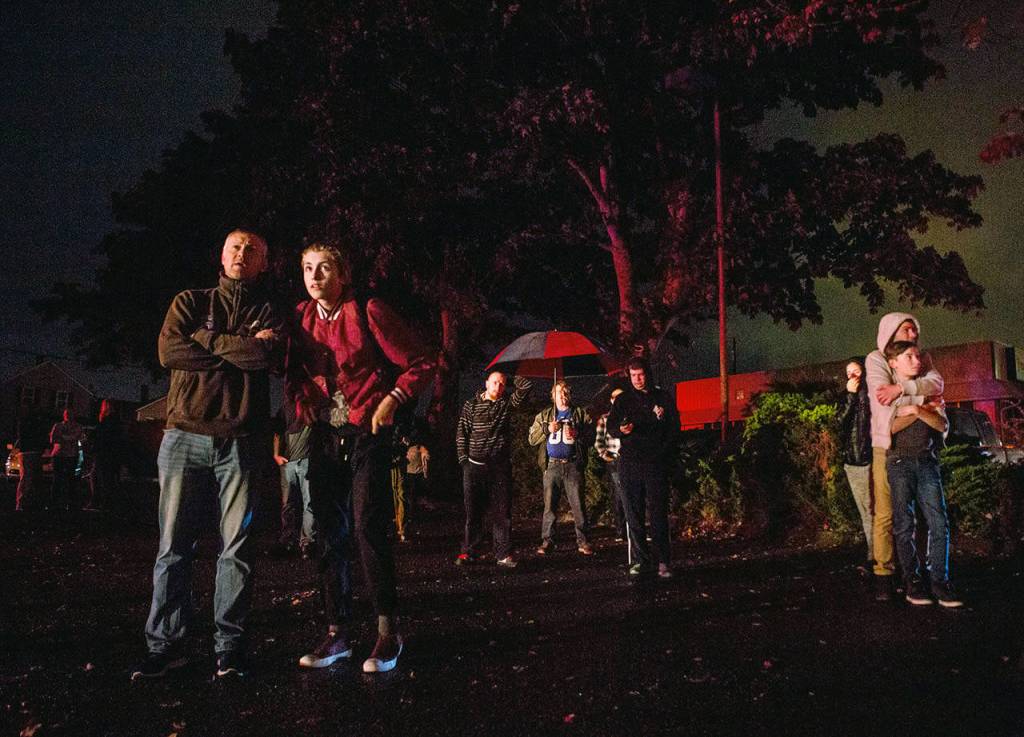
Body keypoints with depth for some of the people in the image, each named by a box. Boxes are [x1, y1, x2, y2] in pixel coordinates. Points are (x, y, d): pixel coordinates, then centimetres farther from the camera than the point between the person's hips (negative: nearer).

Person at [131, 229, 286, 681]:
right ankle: (164, 644, 12)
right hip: (185, 435, 1)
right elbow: (169, 351, -3)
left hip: (241, 440, -1)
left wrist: (208, 341, -4)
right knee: (174, 545, 2)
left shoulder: (269, 312, 13)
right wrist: (241, 347, -4)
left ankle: (229, 647, 9)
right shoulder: (190, 302, 15)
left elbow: (270, 355, -10)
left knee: (236, 547, 1)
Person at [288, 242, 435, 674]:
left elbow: (422, 363, -7)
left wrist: (392, 400, -15)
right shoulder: (301, 318, 6)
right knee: (328, 534, 6)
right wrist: (303, 403, 5)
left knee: (368, 527, -13)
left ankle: (388, 631, -2)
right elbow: (293, 368, 22)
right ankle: (337, 633, 16)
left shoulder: (368, 313, -9)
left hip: (367, 432, -5)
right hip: (325, 436, 6)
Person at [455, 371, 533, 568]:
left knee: (502, 511, 0)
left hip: (500, 466, 0)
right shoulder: (471, 404, 8)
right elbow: (461, 432, 6)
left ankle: (503, 554, 4)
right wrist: (463, 459, 0)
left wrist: (511, 378, 9)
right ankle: (469, 552, 12)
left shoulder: (507, 403, 9)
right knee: (473, 511, 4)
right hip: (475, 465, 0)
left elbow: (526, 386, -3)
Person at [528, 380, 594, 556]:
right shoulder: (544, 415, 15)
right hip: (552, 465, 1)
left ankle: (582, 541, 4)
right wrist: (547, 429, -5)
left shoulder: (581, 414, 12)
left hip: (573, 465, -1)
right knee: (549, 505, 0)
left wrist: (578, 434, -10)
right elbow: (532, 439, 10)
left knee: (578, 505, -3)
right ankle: (547, 541, 8)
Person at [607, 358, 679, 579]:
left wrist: (663, 453, -1)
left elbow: (674, 428, 11)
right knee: (634, 513, 1)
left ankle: (663, 562, -1)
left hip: (656, 463, -1)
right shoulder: (623, 400, 14)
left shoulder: (662, 398, 11)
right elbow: (611, 427, 10)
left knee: (659, 513, -5)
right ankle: (641, 560, 7)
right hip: (630, 463, 2)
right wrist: (621, 429, -14)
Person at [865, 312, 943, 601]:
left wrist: (901, 388, -19)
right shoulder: (876, 359, 2)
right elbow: (885, 401, -11)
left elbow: (936, 384, -6)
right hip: (888, 446, -4)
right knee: (885, 514, -5)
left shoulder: (922, 359, 14)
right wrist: (923, 399, -7)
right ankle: (883, 574, -1)